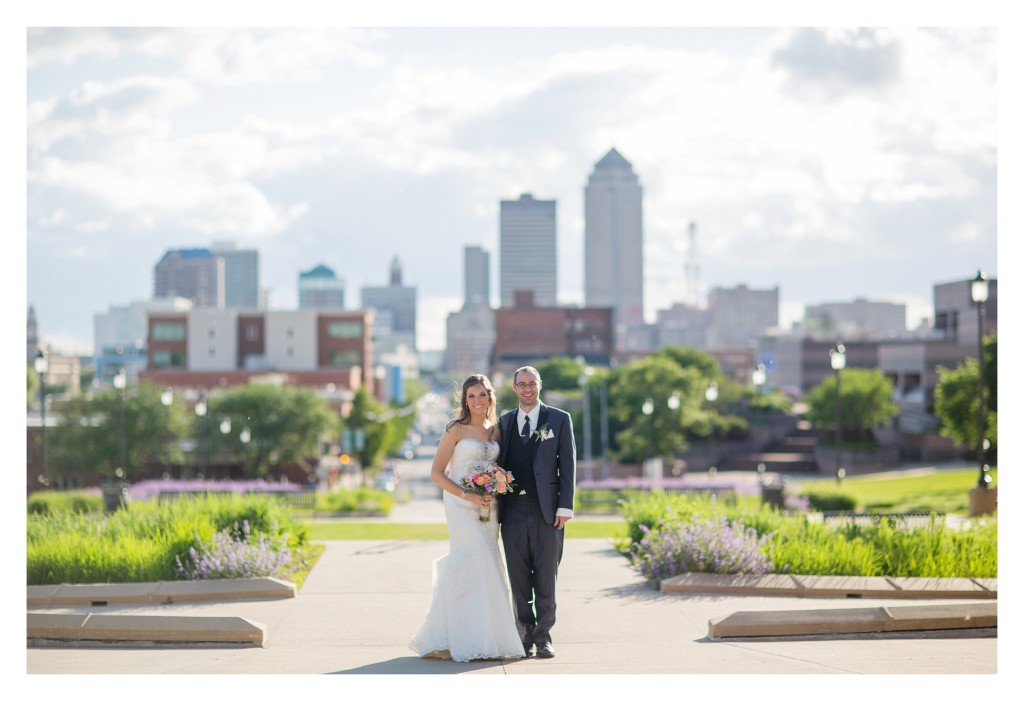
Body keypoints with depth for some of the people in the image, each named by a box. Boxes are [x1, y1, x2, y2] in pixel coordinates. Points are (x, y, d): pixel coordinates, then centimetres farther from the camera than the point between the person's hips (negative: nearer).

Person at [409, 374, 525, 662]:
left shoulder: (495, 431, 12)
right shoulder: (456, 430, -5)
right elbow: (436, 473, -7)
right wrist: (468, 495, -16)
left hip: (487, 508, 6)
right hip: (461, 507, -6)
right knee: (475, 565, -11)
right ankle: (474, 642, -6)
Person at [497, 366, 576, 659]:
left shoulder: (559, 419, 4)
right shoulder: (505, 422, 13)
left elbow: (568, 465, 1)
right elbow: (500, 464, 12)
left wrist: (565, 507, -6)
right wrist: (495, 504, 4)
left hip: (546, 510, -2)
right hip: (513, 510, 3)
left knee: (546, 577, 1)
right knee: (518, 579, 5)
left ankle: (543, 636, 8)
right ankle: (525, 635, 13)